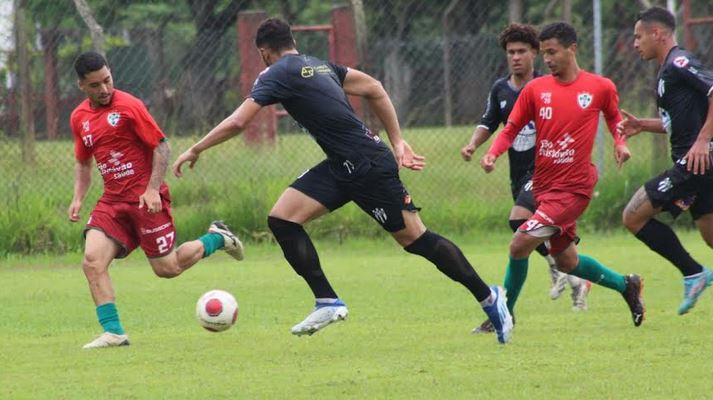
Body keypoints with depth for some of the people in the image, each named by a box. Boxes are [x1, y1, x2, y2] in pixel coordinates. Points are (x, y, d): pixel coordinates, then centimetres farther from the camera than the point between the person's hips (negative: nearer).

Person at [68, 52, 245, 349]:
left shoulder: (128, 106, -11)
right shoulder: (79, 117, 9)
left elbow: (162, 148, -10)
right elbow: (83, 162, 23)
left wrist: (153, 189, -19)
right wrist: (78, 198, 8)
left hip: (145, 198, -5)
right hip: (112, 200, 5)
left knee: (166, 268, -2)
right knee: (92, 261, -15)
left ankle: (216, 238, 25)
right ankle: (113, 332, -12)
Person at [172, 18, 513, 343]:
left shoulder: (278, 75, -9)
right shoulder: (319, 66, 16)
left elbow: (236, 122, -16)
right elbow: (374, 89, 17)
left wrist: (195, 151, -4)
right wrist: (397, 143, 17)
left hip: (368, 166, -9)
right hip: (343, 168, 9)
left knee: (415, 238, -4)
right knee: (281, 218, 0)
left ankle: (489, 298, 6)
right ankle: (327, 302, 0)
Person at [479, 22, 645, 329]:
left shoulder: (601, 88, -3)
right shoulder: (535, 89, 1)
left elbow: (614, 117, 17)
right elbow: (512, 128, 5)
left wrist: (620, 142, -1)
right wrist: (493, 153, -13)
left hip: (573, 187, -5)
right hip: (543, 185, 5)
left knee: (520, 243, -18)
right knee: (566, 261, 17)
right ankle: (626, 285, 39)